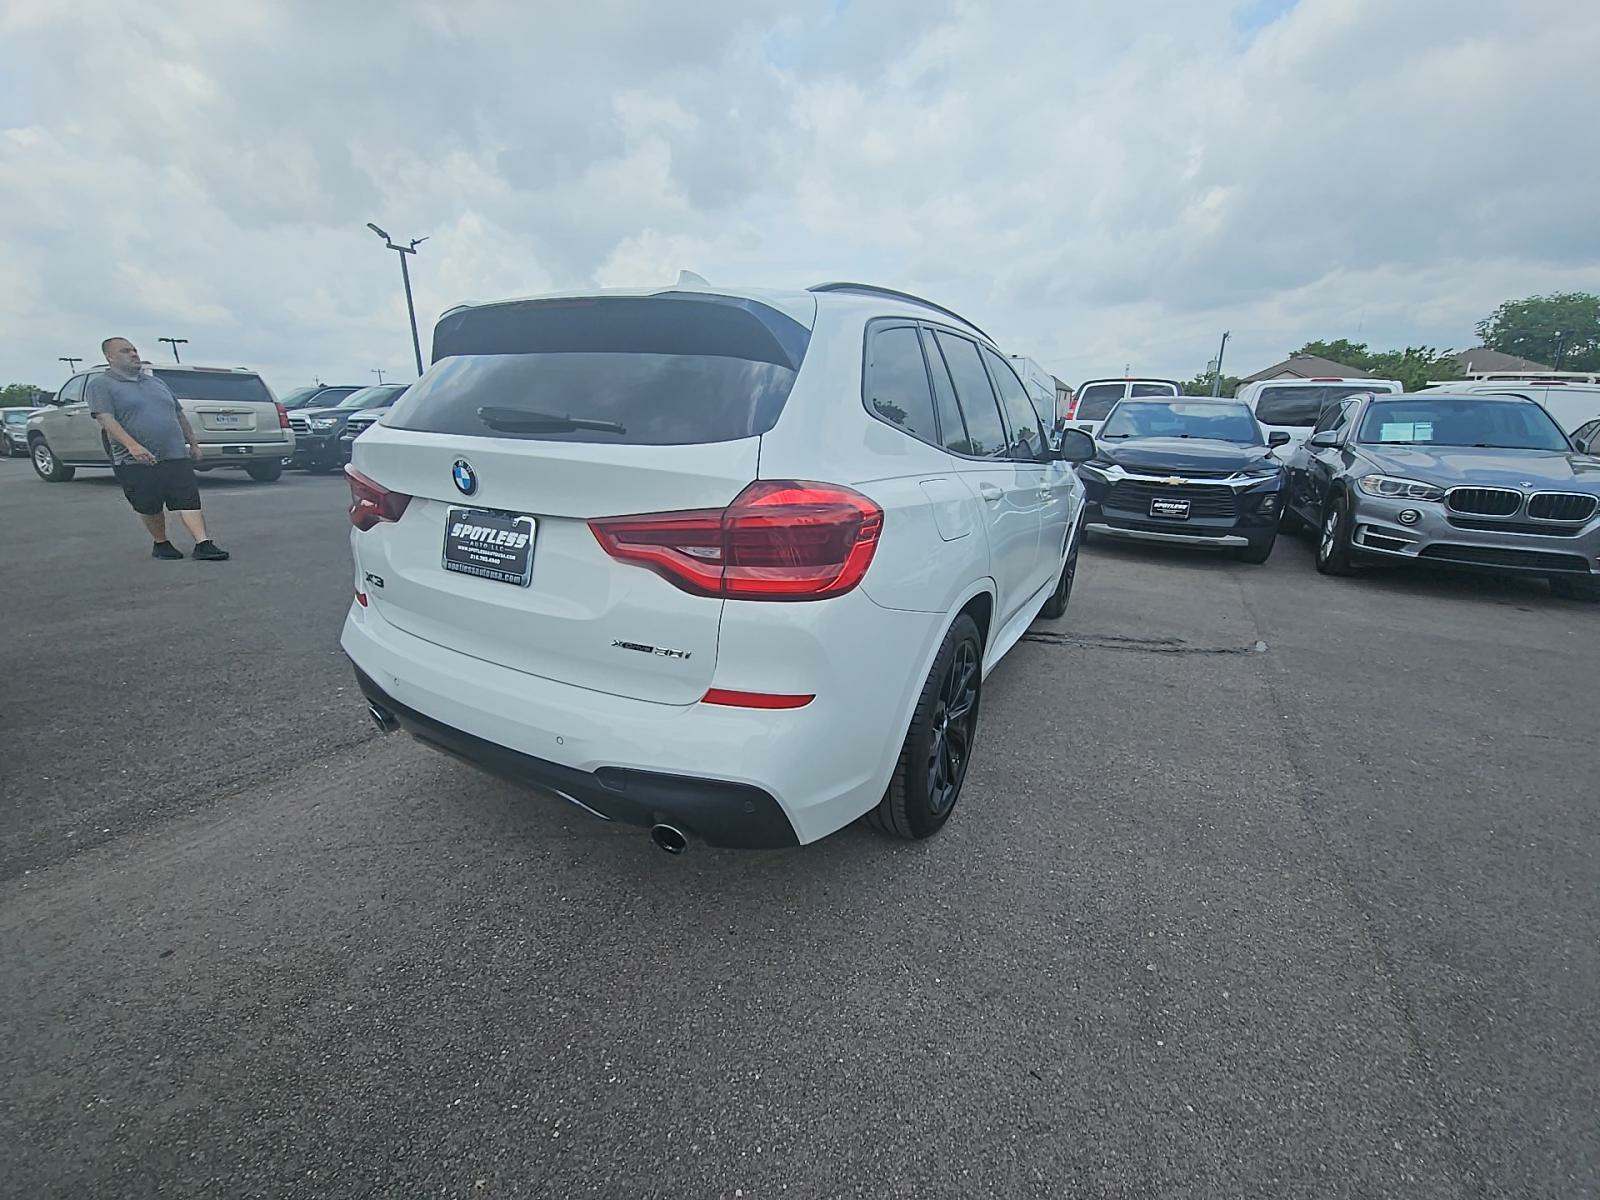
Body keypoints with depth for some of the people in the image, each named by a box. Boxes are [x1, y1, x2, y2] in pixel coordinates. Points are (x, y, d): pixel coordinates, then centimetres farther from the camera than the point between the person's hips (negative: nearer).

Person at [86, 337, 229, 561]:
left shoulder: (156, 382, 20)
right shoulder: (100, 385, 2)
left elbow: (179, 415, 26)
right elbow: (106, 419, -12)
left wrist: (193, 443, 22)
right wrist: (133, 446, -26)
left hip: (177, 456, 3)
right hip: (135, 462, -3)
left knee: (188, 501, -9)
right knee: (149, 508, 4)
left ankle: (203, 544, -16)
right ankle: (161, 544, 19)